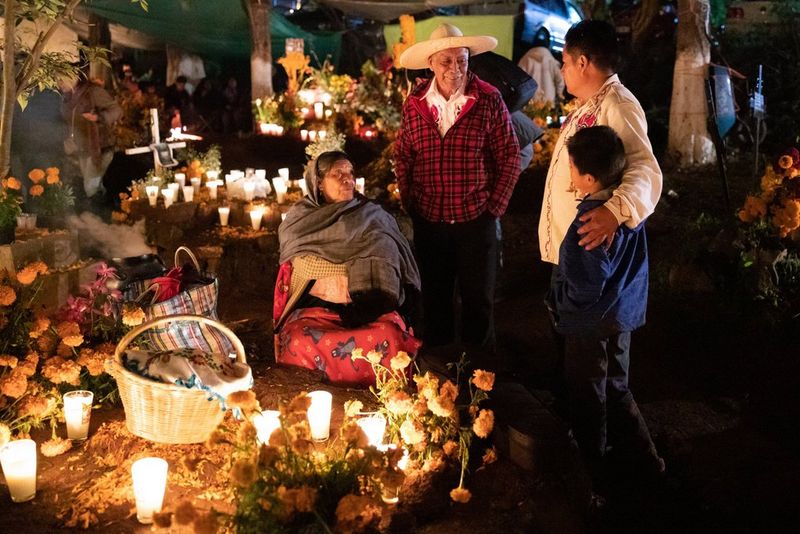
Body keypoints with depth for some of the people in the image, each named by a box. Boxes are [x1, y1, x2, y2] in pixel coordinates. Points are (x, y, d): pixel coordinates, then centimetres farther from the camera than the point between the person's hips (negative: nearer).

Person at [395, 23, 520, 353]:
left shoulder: (489, 100, -8)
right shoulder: (414, 104, -1)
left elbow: (510, 157, -4)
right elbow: (402, 156, 10)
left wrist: (495, 206, -5)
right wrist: (409, 202, 6)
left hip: (476, 218, -2)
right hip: (428, 220, 2)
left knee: (478, 300, 9)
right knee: (434, 298, 15)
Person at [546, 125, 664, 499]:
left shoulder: (590, 223, -30)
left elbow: (584, 289, -28)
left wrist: (554, 298, -11)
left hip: (591, 325, -8)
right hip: (623, 316, 8)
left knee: (587, 398, 11)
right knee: (616, 387, 24)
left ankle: (592, 468, 28)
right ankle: (644, 457, 34)